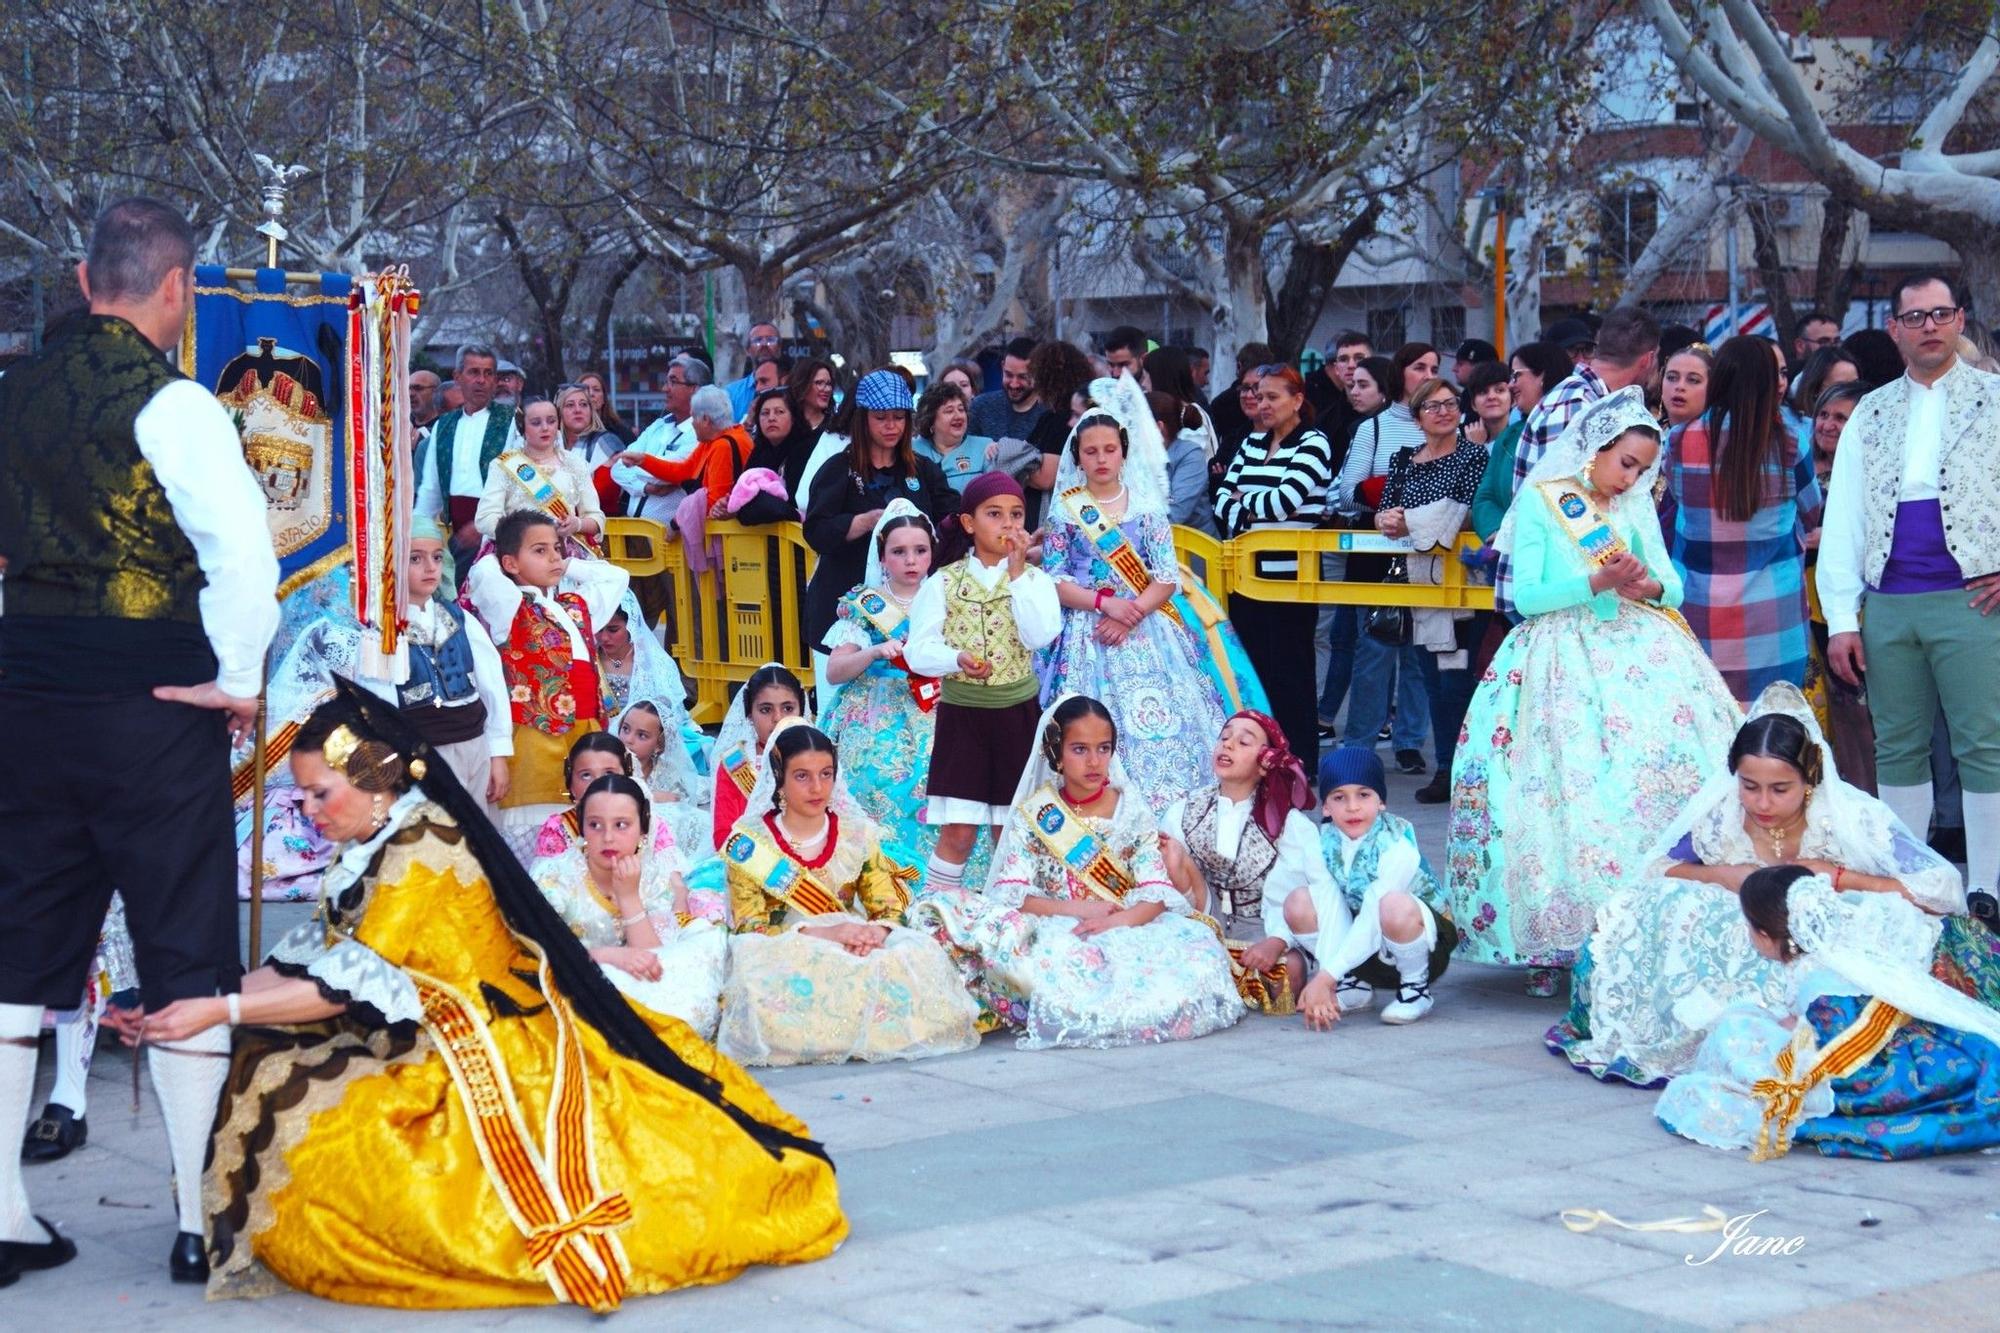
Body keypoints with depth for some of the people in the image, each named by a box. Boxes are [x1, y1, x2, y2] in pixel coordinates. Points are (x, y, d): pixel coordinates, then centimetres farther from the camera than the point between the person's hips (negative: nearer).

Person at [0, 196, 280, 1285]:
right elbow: (243, 549, -23)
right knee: (186, 952, 2)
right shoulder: (169, 403, -12)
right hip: (151, 700, -5)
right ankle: (201, 1220, 6)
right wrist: (239, 680, -10)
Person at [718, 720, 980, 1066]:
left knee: (920, 954, -27)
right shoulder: (750, 842, -2)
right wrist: (822, 933, -23)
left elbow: (889, 909, 6)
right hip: (781, 956, -3)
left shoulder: (858, 834, 9)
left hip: (857, 952, 3)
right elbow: (750, 929, -9)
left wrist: (877, 933, -20)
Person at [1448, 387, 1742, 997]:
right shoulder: (1539, 502, 2)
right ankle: (1553, 944, -6)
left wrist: (1649, 587, -12)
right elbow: (1527, 596, -5)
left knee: (1663, 772, -11)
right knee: (1571, 791, -11)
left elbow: (1673, 586, 11)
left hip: (1637, 650, 4)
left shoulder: (1636, 508, 14)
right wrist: (1597, 582, -17)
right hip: (1562, 660, -4)